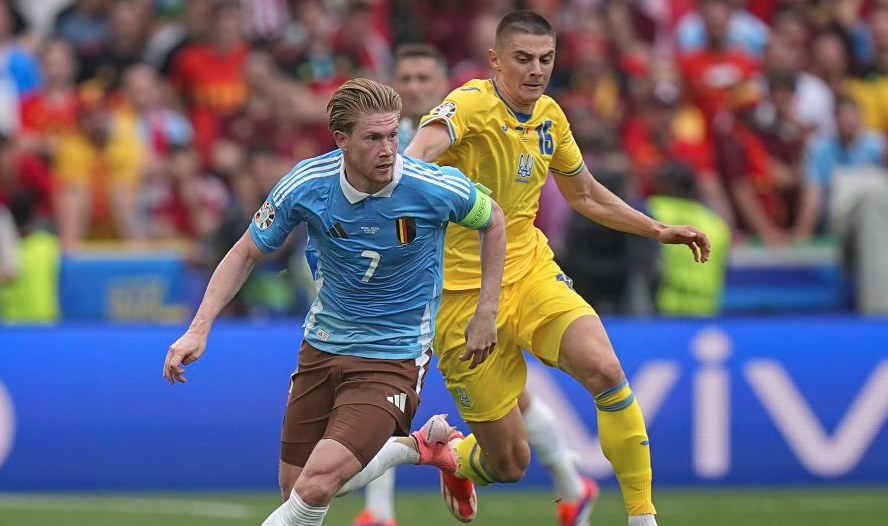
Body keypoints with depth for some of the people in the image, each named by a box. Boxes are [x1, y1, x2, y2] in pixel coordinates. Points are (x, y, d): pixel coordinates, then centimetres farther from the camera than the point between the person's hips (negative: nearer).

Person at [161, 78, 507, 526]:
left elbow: (493, 221, 2)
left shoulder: (436, 189, -20)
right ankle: (416, 445, 32)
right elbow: (246, 254, 0)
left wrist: (485, 313, 0)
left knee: (318, 485, -23)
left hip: (394, 357, -4)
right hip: (323, 345, 4)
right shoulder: (304, 186, -16)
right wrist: (199, 329, -11)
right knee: (295, 490, 13)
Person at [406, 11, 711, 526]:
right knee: (509, 463, -2)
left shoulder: (550, 117, 5)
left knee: (605, 369, -25)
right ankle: (454, 457, 38)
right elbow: (421, 150, -39)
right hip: (464, 294, -5)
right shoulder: (472, 105, -17)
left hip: (532, 272, 5)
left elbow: (585, 194, 23)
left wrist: (658, 230, 19)